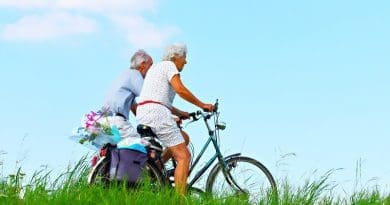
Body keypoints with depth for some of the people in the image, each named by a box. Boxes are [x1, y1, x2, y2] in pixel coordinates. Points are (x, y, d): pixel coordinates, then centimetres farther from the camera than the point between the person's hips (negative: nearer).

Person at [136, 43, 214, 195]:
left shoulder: (155, 67, 29)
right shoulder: (169, 65, 2)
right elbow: (180, 89, -13)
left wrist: (179, 113, 24)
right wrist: (202, 105, -5)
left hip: (142, 115, 9)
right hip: (156, 113, -9)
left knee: (184, 138, 22)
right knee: (184, 156, -10)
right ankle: (180, 199, -17)